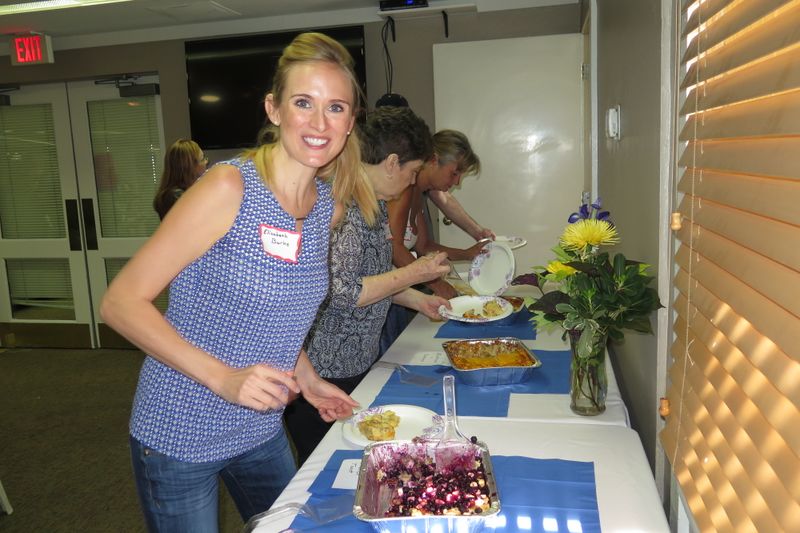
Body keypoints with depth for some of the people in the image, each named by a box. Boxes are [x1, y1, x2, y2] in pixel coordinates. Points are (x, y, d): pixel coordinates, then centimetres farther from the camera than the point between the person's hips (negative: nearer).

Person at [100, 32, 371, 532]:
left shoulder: (331, 206, -1)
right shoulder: (229, 188, -21)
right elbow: (121, 303, -19)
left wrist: (307, 378, 3)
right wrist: (223, 377, -28)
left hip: (262, 429, 7)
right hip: (180, 434, -6)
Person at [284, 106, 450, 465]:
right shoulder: (345, 206, -22)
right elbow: (341, 293, -27)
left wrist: (419, 300, 18)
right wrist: (413, 273, -17)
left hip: (357, 364, 9)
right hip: (325, 372, -9)